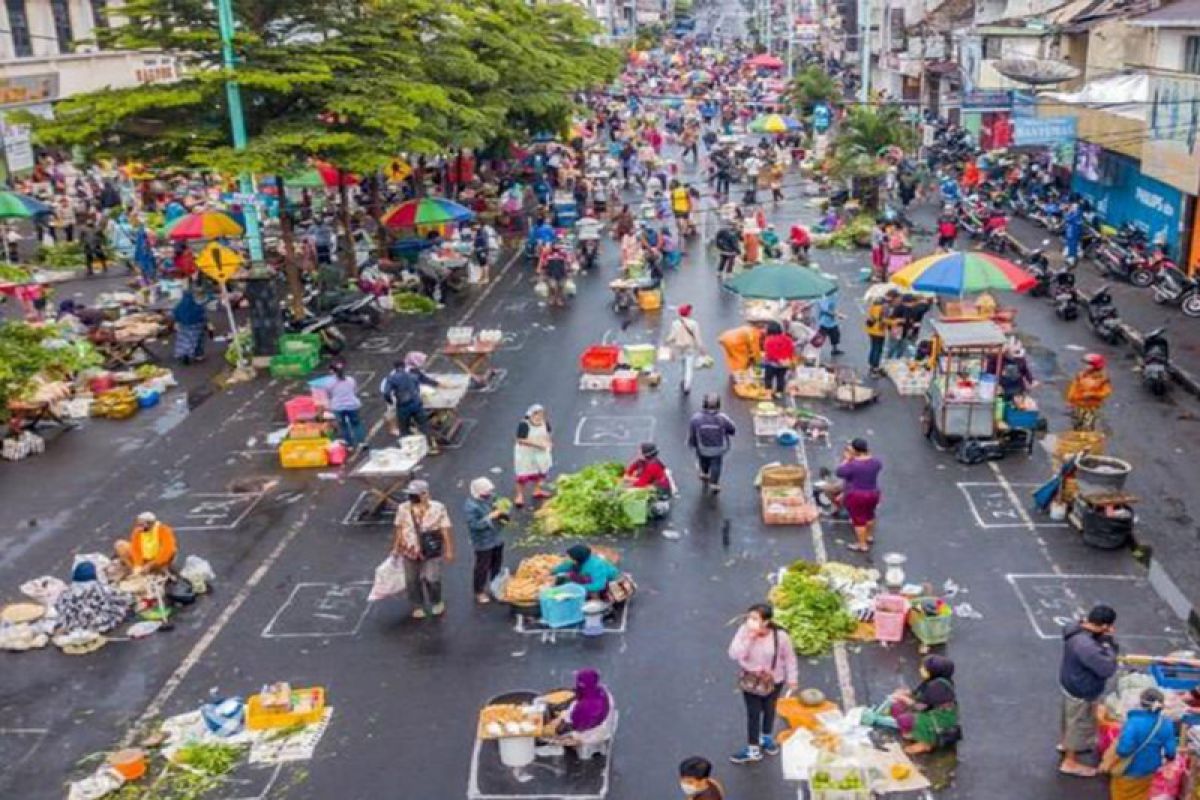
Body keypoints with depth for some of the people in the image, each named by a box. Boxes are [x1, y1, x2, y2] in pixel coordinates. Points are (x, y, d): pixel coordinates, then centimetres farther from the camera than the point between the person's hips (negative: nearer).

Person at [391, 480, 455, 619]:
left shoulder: (438, 508, -14)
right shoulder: (403, 509, -8)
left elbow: (446, 530, -8)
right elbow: (399, 530, 4)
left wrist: (449, 550, -7)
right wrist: (395, 548, 11)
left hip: (432, 552, -2)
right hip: (410, 552, 3)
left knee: (431, 579, -5)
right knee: (412, 581, 12)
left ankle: (437, 602, 25)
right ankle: (418, 606, 35)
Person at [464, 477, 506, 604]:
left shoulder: (491, 497, -3)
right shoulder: (470, 506, -23)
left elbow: (502, 511, 10)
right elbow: (474, 525, -27)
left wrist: (503, 513, -14)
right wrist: (490, 517, -31)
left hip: (497, 539, 7)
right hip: (483, 543, -7)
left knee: (497, 565, 21)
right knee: (482, 568, 7)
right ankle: (479, 592, 26)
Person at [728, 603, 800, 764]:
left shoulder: (780, 636, -27)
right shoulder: (744, 631, -24)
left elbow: (789, 658, -11)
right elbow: (734, 655, -29)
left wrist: (792, 679, -3)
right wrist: (749, 639, -38)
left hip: (773, 681, 0)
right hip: (750, 681, 0)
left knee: (769, 710, 24)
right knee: (753, 713, 10)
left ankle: (767, 738, 50)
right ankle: (753, 749, 28)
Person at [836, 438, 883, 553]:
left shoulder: (853, 465, -25)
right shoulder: (875, 461, -7)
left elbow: (840, 472, -13)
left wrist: (846, 459, -4)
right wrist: (868, 454, 13)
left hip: (856, 496, -7)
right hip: (873, 494, 7)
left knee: (859, 519, 6)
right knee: (869, 514, 26)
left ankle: (863, 545, 13)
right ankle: (870, 536, 45)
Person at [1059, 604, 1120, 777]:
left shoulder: (1077, 628, -10)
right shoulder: (1086, 646, -40)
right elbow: (1107, 669, -33)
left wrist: (1106, 641, -14)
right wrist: (1109, 643, -24)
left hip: (1071, 684, 9)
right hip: (1081, 691, -9)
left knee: (1071, 718, 31)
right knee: (1080, 724, 13)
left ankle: (1065, 743, 56)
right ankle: (1070, 763, 33)